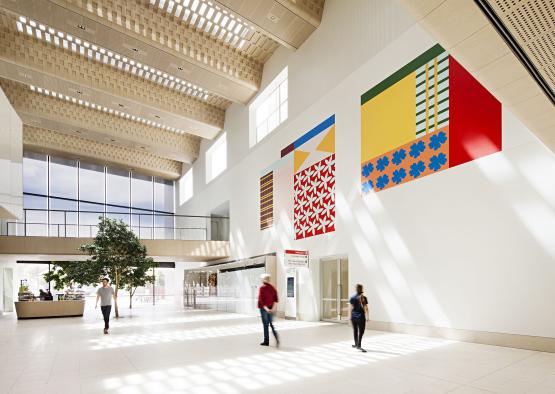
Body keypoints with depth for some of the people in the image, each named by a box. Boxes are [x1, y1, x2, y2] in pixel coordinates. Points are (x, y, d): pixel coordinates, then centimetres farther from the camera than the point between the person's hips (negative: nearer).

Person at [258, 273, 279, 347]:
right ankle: (277, 337, -5)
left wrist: (265, 308, -18)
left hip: (264, 308, -5)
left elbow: (261, 300, -18)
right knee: (271, 324, 14)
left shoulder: (262, 288, -11)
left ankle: (266, 341, 12)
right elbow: (276, 299, 2)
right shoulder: (272, 288, 6)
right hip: (271, 309, 5)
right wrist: (273, 308, -3)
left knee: (265, 324, 5)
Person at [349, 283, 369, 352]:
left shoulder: (352, 298, -1)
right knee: (361, 331, -1)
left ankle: (356, 344, 26)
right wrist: (367, 316, 0)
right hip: (361, 317, -3)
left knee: (355, 331, 15)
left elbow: (350, 308, -1)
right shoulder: (364, 298, -8)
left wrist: (349, 317, 6)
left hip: (353, 317, 4)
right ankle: (359, 345, -11)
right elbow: (365, 308, -9)